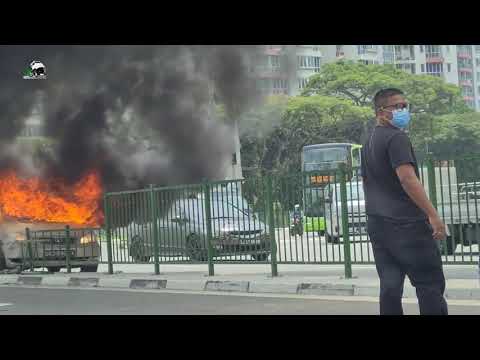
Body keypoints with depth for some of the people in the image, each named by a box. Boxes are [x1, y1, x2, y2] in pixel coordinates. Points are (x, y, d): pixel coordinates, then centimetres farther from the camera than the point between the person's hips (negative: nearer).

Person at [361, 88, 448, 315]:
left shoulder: (368, 143, 18)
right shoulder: (396, 137, -11)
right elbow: (407, 179, -21)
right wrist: (433, 215, -21)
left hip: (376, 224, 8)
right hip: (406, 224, -8)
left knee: (390, 284, 5)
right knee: (430, 284, -4)